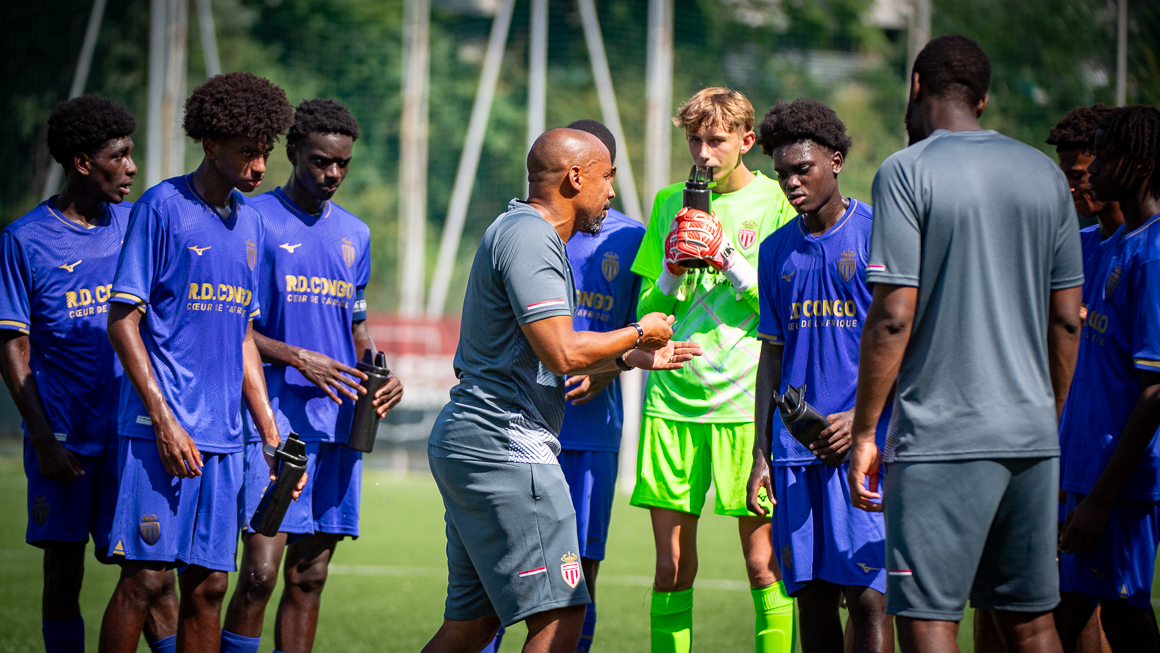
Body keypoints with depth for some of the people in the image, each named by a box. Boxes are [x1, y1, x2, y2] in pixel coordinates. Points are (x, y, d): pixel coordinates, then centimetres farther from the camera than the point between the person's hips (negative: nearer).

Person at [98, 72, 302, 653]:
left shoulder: (249, 222, 15)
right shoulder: (162, 207, -5)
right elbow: (122, 321, -8)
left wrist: (271, 435, 15)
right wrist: (164, 420, -15)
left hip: (222, 435, 6)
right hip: (162, 428, -6)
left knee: (208, 584, 5)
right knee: (145, 576, -8)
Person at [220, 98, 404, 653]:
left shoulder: (354, 234, 16)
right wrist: (300, 360, -16)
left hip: (337, 421, 6)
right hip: (272, 417, -6)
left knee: (309, 577, 6)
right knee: (260, 571, -14)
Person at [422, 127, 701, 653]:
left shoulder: (519, 232, 22)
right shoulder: (529, 237, -12)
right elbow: (562, 353, -20)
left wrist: (630, 358, 27)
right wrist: (638, 333, -5)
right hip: (504, 444, -11)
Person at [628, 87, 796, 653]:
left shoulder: (775, 203, 2)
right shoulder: (669, 203, 13)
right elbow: (646, 311, 16)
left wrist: (732, 262, -13)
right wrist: (671, 276, -4)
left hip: (747, 400, -3)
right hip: (672, 400, 3)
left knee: (763, 563, -2)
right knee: (672, 565, 4)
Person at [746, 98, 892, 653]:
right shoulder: (777, 250, 13)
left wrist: (862, 418, -14)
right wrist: (760, 455, 11)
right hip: (796, 450, 5)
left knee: (867, 595, -9)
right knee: (812, 596, 5)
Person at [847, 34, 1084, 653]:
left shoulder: (906, 172, -6)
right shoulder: (1045, 173, 11)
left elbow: (893, 317, -11)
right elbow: (1066, 320, 13)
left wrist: (864, 431, -5)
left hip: (941, 435, -6)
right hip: (1032, 431, 6)